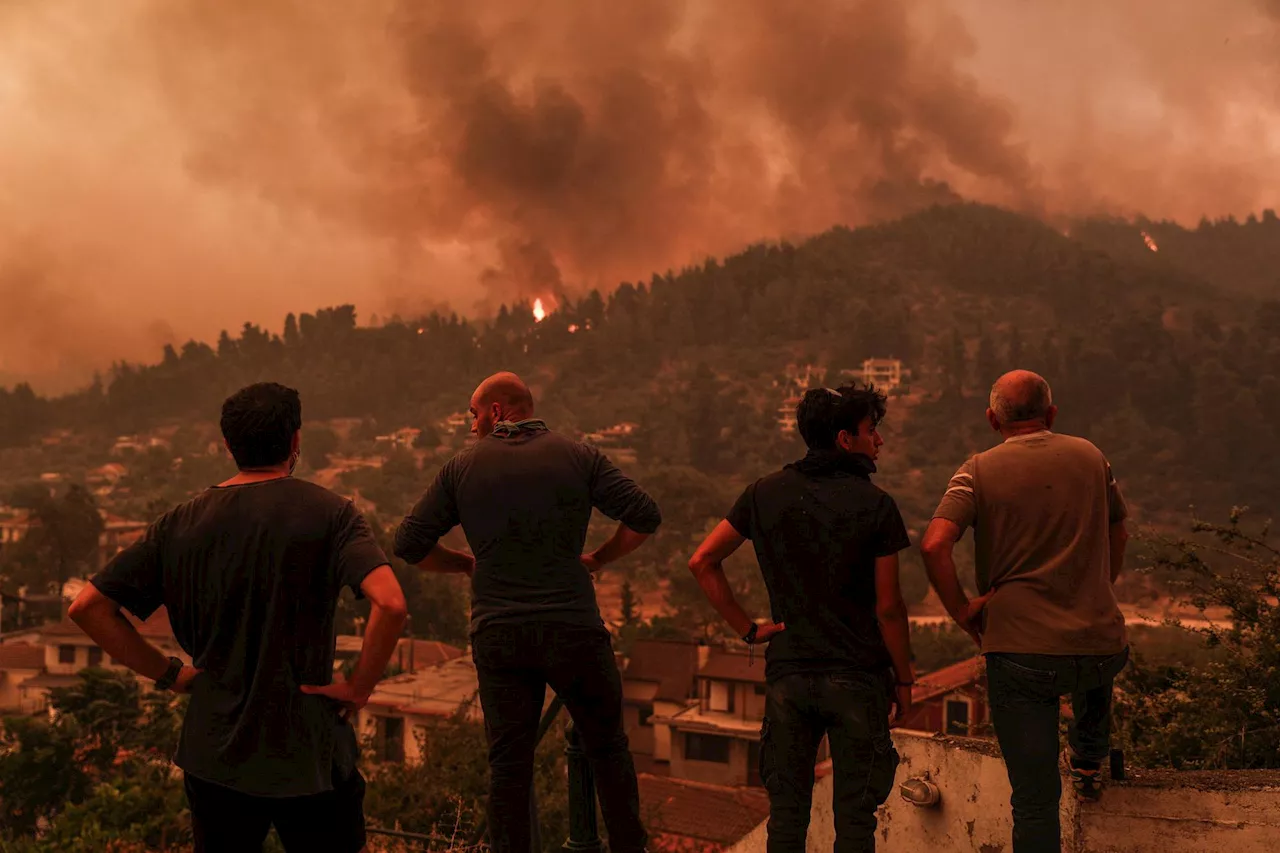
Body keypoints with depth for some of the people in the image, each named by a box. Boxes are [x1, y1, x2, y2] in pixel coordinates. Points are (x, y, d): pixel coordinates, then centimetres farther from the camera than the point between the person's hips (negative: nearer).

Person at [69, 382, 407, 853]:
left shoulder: (182, 522, 1)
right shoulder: (327, 512, -10)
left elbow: (88, 607, 1)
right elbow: (390, 604, -26)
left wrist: (168, 672, 5)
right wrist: (359, 688, -13)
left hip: (214, 755, 4)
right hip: (310, 756, -3)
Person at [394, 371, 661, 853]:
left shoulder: (462, 467, 5)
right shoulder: (577, 457, 3)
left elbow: (409, 544, 5)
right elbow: (644, 516, -3)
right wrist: (597, 559, 11)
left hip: (498, 634, 1)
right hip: (572, 628, -1)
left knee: (509, 763, 7)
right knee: (607, 747, 13)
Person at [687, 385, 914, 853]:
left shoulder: (765, 494, 2)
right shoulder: (875, 505, -9)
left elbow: (702, 562, 2)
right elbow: (888, 607, -8)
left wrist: (746, 628, 5)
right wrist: (904, 679, 3)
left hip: (788, 674, 3)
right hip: (857, 676, -3)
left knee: (786, 812, 11)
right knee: (854, 814, 7)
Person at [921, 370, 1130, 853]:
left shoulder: (980, 472, -4)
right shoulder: (1090, 458, 7)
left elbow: (934, 546, -18)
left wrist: (962, 611, -5)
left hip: (1019, 649, -3)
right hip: (1100, 644, 3)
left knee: (1035, 799, 3)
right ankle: (1088, 762, 53)